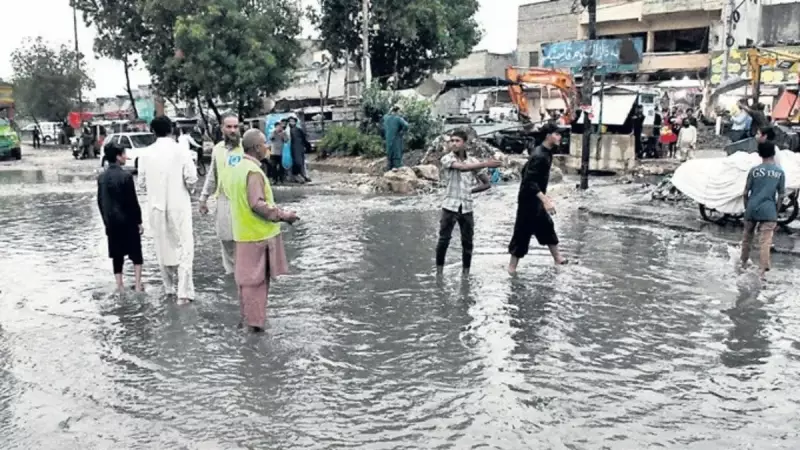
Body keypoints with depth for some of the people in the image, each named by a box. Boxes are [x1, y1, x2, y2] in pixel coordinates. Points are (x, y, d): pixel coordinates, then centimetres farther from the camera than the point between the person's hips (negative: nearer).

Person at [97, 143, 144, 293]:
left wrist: (106, 220, 18)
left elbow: (100, 202, 9)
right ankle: (138, 285, 5)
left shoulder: (101, 177, 4)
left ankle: (120, 286, 13)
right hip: (128, 221, -5)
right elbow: (133, 201, -13)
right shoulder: (125, 175, -15)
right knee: (136, 253, 7)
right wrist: (139, 221, -5)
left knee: (117, 255, 11)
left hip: (111, 222, 5)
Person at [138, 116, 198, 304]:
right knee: (184, 247, 1)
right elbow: (191, 178, -13)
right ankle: (184, 292, -5)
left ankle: (169, 286, 26)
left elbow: (142, 182, 2)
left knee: (163, 248, 15)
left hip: (156, 206, 3)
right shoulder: (181, 151, -10)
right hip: (178, 205, -3)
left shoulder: (146, 154, -2)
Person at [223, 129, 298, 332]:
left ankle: (248, 316, 29)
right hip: (258, 233, -8)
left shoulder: (236, 165, 6)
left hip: (243, 231, 8)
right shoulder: (253, 171, -22)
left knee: (248, 277, 18)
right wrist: (283, 215, -19)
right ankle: (254, 320, 11)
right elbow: (258, 204, -27)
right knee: (256, 279, 2)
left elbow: (228, 188, 19)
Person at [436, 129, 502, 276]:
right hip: (450, 206, -3)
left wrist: (470, 190, 2)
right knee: (444, 240, -2)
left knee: (467, 242, 7)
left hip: (466, 207, 3)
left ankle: (466, 273, 19)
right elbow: (462, 167, -25)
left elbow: (486, 183, 13)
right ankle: (439, 272, 10)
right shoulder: (447, 159, -5)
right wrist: (486, 164, -27)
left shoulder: (473, 161, 6)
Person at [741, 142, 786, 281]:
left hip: (752, 209, 1)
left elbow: (746, 192, 0)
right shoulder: (780, 172, 1)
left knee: (747, 237, 18)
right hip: (768, 211, -1)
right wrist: (776, 211, 12)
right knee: (765, 241, -3)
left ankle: (744, 261, 33)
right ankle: (762, 270, -8)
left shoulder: (754, 170, -1)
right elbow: (781, 196, 1)